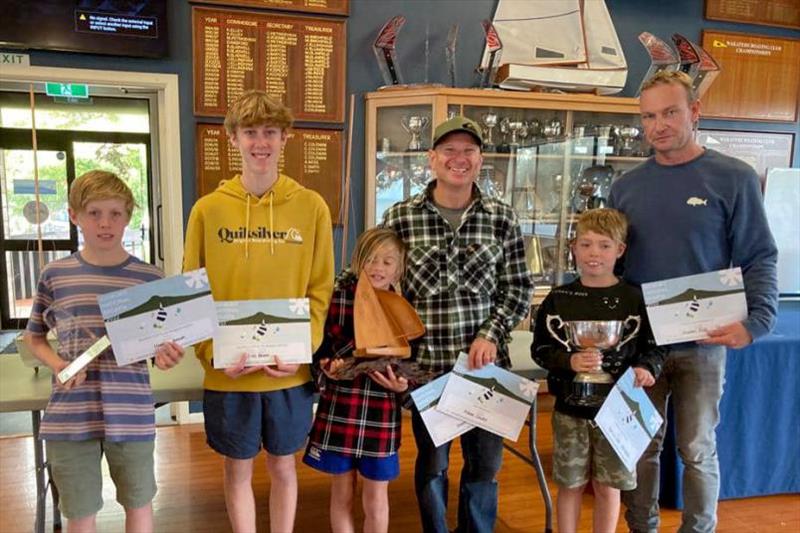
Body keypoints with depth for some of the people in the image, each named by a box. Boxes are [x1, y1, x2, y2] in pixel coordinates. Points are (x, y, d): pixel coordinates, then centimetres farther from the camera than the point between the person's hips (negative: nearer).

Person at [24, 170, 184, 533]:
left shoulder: (149, 277, -2)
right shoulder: (55, 274, 0)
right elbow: (34, 338, 11)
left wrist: (164, 355, -17)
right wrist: (58, 366, -8)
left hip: (131, 414, 0)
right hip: (70, 416, 1)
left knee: (138, 502, 17)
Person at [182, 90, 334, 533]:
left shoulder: (311, 206, -3)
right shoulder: (208, 208, -2)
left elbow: (321, 290, -1)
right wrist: (212, 351, -12)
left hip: (290, 373, 0)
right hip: (227, 374, 0)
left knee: (283, 467, 17)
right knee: (238, 469, 16)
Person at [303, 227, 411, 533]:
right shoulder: (340, 295, -1)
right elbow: (320, 343, 0)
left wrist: (403, 384, -15)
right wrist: (328, 365, -20)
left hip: (381, 413, 0)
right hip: (339, 408, 0)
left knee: (376, 499, 11)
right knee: (342, 493, 14)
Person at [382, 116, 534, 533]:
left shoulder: (502, 219, 1)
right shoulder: (398, 218, -3)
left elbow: (519, 288, 4)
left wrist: (491, 334, -9)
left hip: (486, 364, 2)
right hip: (425, 364, -1)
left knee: (485, 461, 15)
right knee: (432, 462, 15)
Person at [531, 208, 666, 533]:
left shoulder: (633, 299, -3)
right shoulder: (559, 299, -3)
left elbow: (655, 348, 2)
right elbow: (540, 349, -2)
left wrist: (645, 368, -18)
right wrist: (569, 361, -19)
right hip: (570, 407, 0)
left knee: (607, 487, 14)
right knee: (570, 484, 13)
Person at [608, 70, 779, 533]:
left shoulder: (734, 178, -4)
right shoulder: (626, 186, 5)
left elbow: (760, 259, -5)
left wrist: (756, 320, -20)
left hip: (702, 342, -2)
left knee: (697, 449, 10)